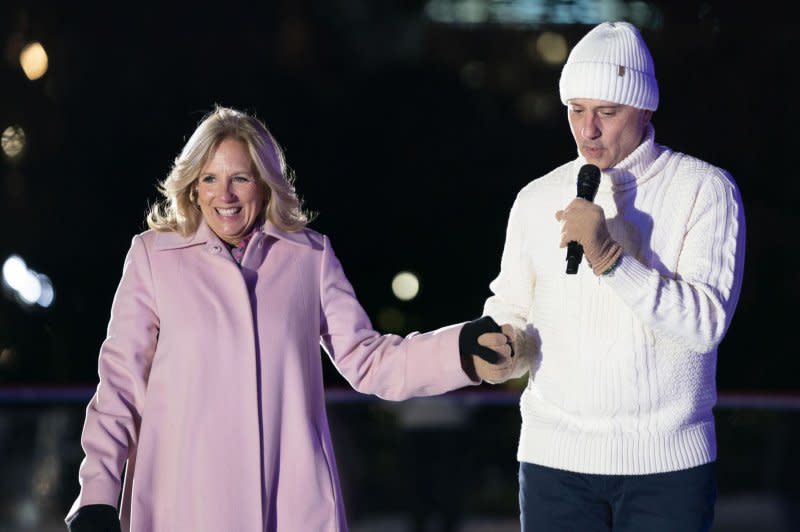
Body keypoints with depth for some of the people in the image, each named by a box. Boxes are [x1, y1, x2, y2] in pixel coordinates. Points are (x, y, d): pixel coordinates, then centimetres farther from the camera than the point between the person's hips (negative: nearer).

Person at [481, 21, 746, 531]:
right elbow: (510, 304, 18)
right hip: (556, 456, 3)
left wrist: (610, 259, -23)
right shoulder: (538, 199, 7)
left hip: (667, 461, -2)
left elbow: (706, 322, -13)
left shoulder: (704, 189, -3)